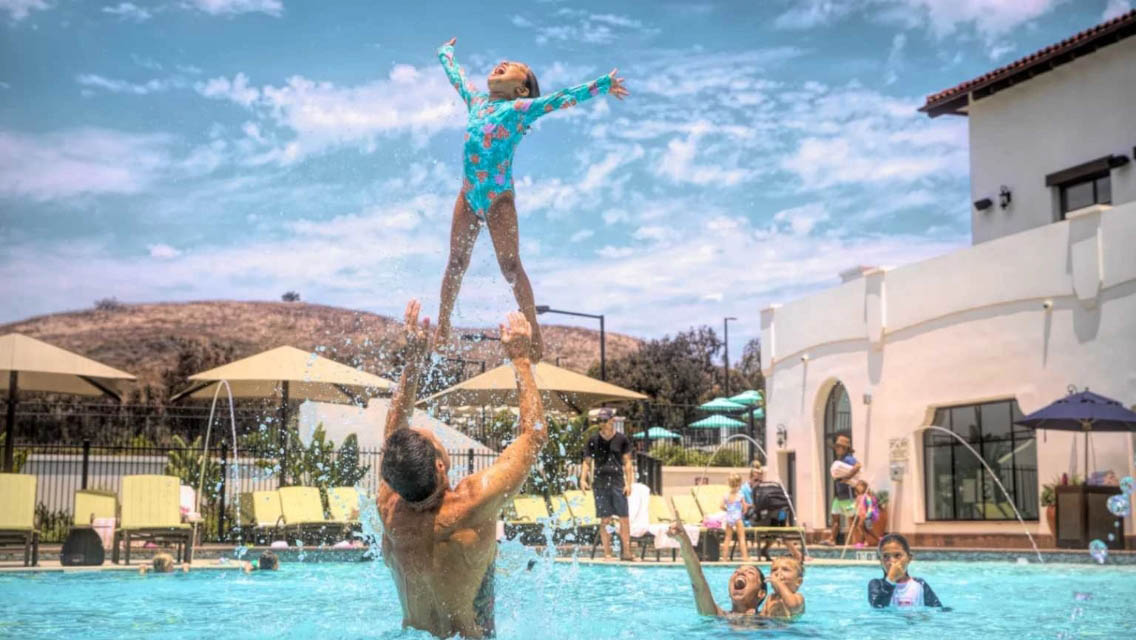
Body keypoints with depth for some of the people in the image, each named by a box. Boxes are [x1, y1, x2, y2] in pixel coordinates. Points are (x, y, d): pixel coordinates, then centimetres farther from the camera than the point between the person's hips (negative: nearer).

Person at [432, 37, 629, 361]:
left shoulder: (521, 108, -2)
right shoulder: (476, 100, 13)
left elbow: (563, 97, -9)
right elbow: (455, 74, 31)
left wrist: (602, 85, -16)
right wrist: (445, 52, 46)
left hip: (499, 198, -5)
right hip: (468, 196, 5)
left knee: (510, 266, -7)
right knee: (456, 262, 8)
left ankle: (533, 330, -3)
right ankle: (442, 326, 18)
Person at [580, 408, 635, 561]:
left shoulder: (622, 439, 4)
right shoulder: (593, 441, 5)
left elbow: (627, 462, 6)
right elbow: (587, 462, 9)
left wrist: (629, 483, -2)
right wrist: (583, 479, -7)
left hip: (618, 482, 0)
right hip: (600, 483, 0)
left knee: (624, 518, -4)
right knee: (605, 520, 2)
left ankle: (626, 552, 0)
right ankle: (607, 553, 6)